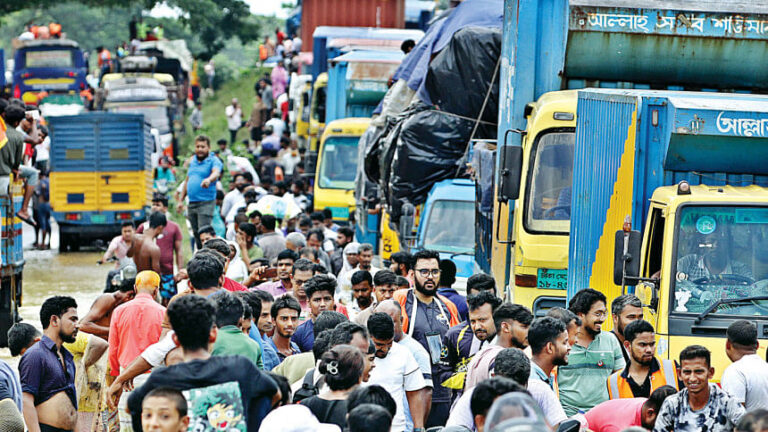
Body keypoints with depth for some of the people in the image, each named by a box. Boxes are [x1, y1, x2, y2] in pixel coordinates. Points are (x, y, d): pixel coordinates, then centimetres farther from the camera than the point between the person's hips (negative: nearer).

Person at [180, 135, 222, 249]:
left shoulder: (214, 161, -5)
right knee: (196, 234, 9)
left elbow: (216, 173, -27)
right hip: (191, 204, 7)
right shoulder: (192, 160, 15)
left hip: (206, 203, -7)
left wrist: (209, 179, -50)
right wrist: (180, 200, 20)